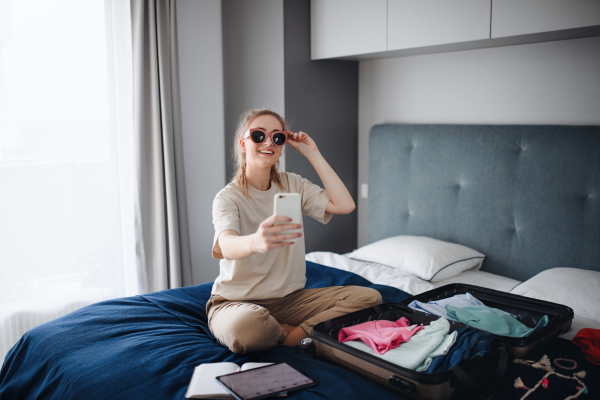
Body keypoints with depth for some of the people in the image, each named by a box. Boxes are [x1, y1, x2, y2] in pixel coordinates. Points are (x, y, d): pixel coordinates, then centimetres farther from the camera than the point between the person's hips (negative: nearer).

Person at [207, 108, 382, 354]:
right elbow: (225, 245, -34)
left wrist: (313, 154, -4)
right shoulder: (228, 198, -11)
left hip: (291, 298, 4)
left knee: (369, 297, -14)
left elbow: (345, 205, -8)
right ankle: (310, 333, -12)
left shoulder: (292, 184, 6)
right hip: (237, 302, -4)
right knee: (245, 325, -41)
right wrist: (255, 241, -59)